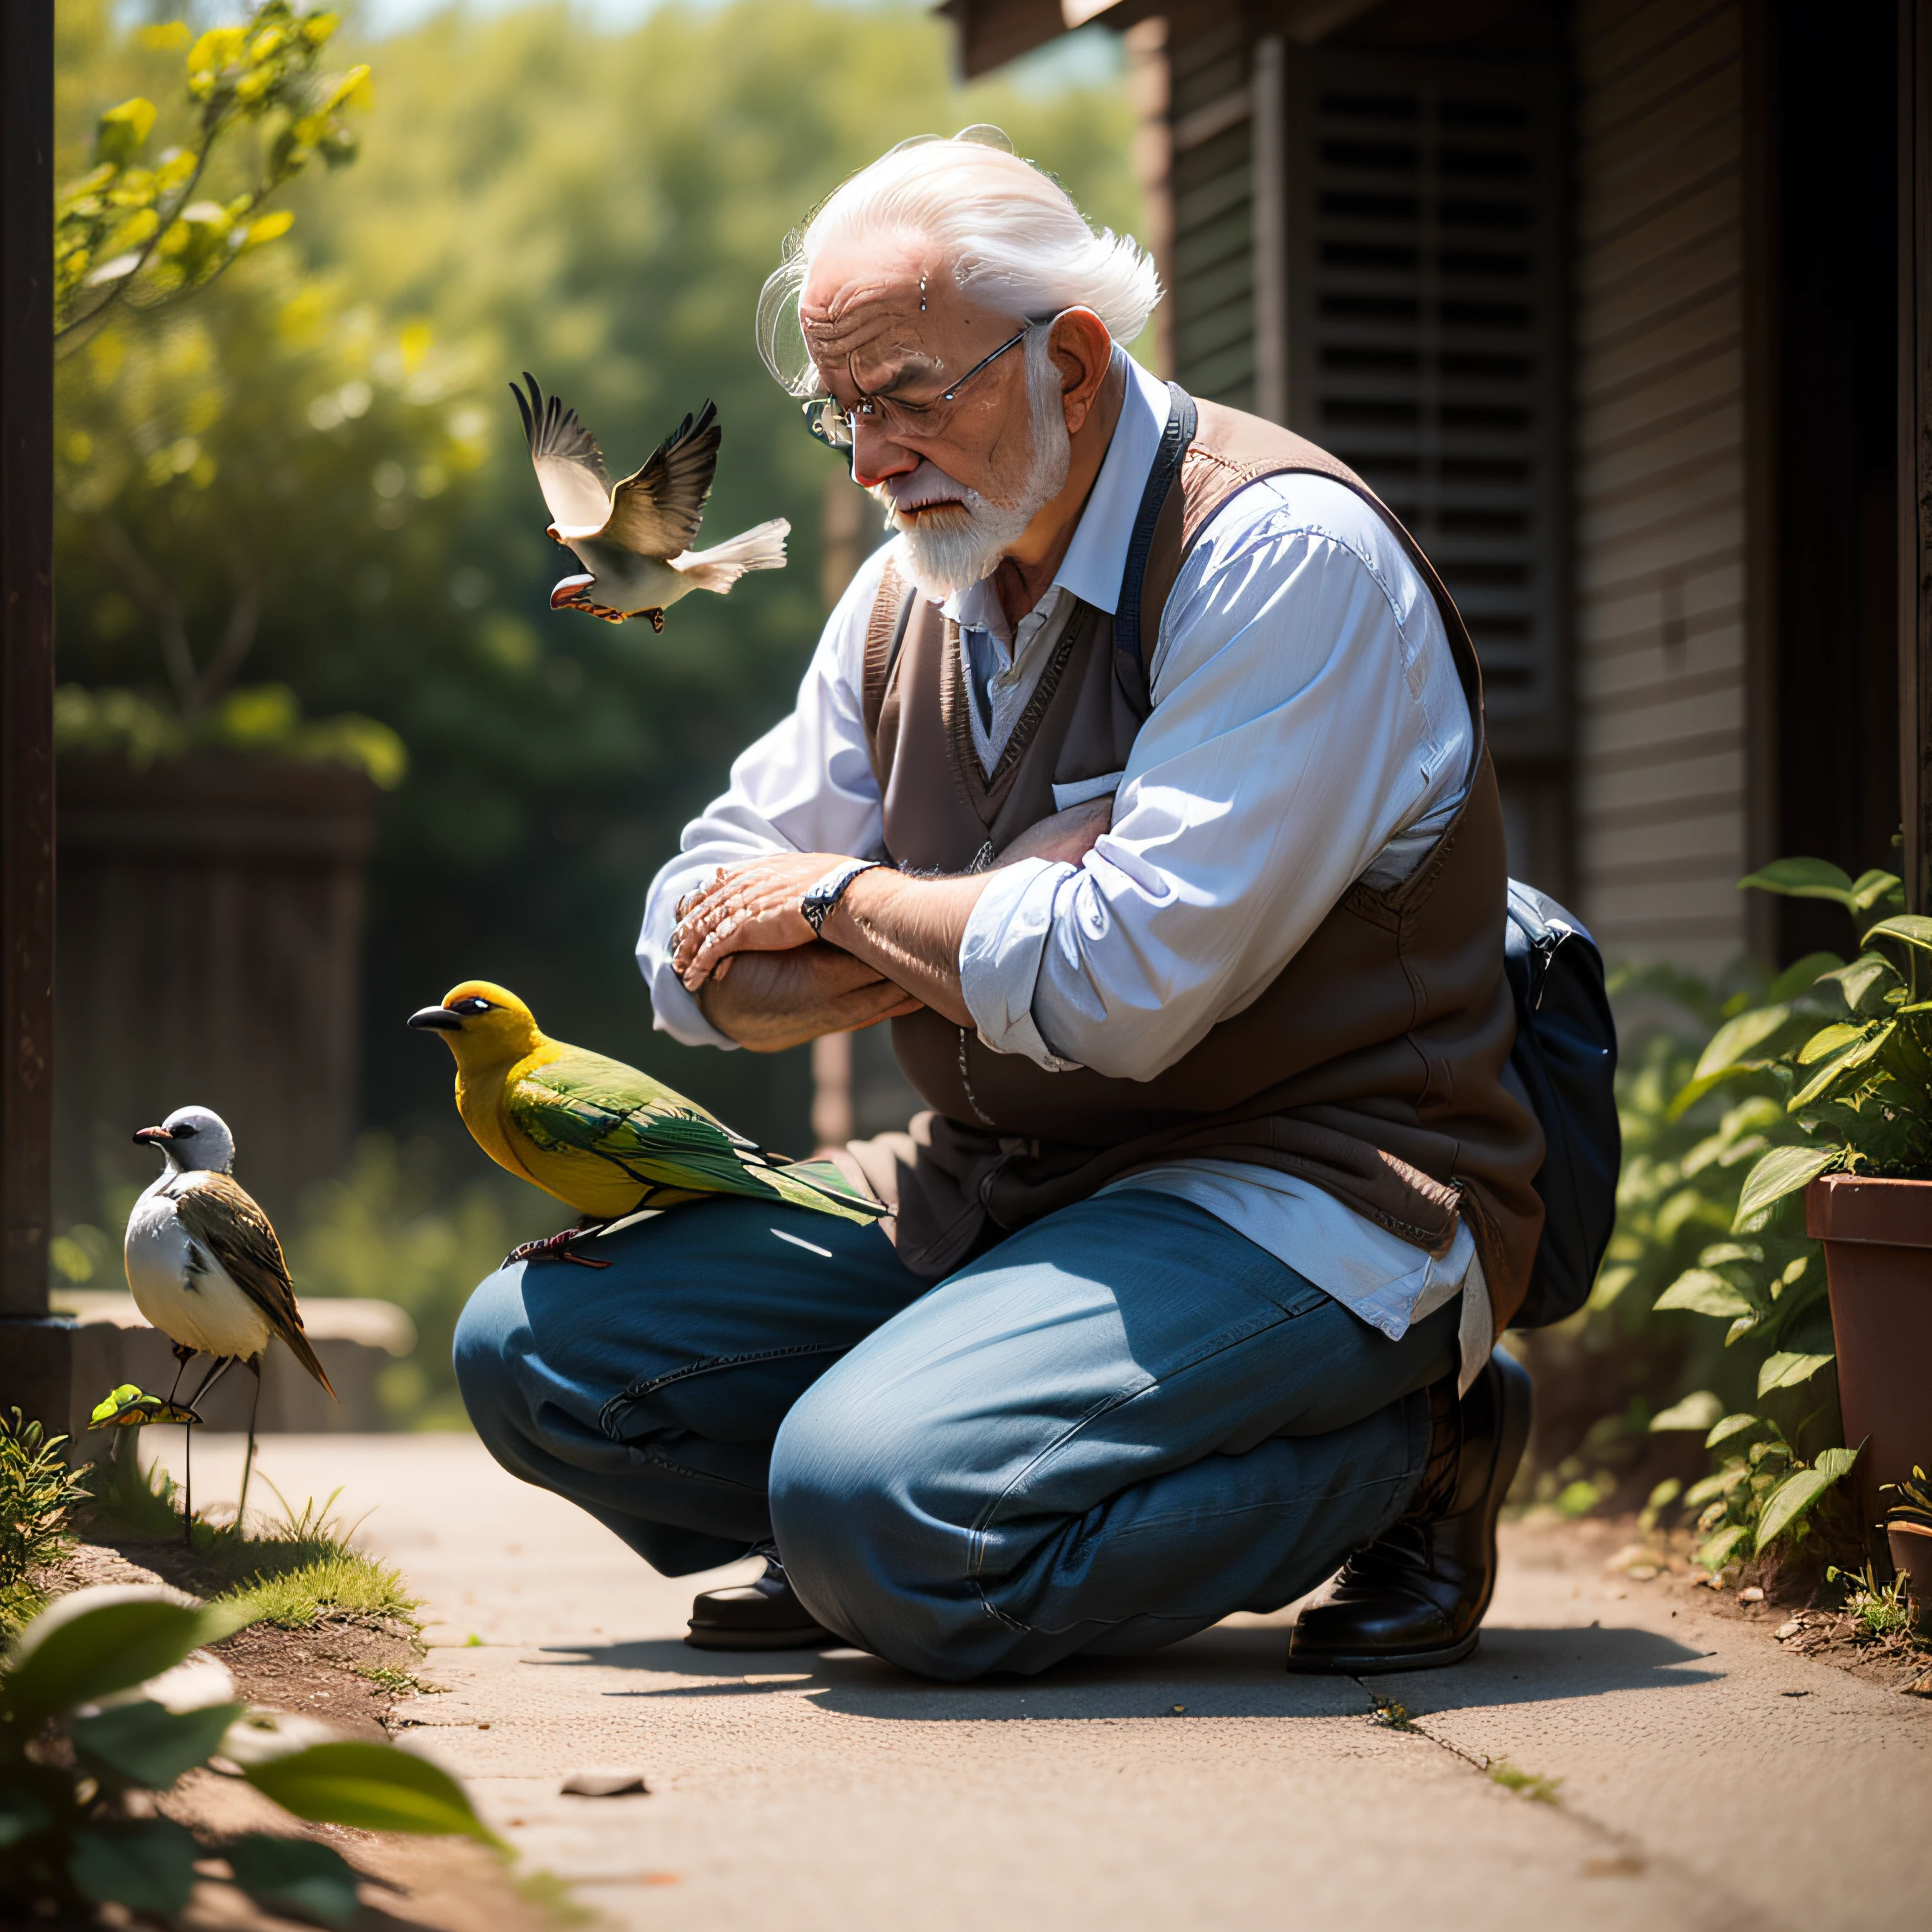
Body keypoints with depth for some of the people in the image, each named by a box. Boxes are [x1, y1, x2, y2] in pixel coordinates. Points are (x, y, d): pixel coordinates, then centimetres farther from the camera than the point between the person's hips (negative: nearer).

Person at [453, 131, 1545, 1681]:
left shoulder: (1283, 554, -16)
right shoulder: (910, 592, 8)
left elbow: (1126, 987, -26)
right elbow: (701, 963, 6)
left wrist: (847, 899, -8)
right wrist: (977, 930, -14)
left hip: (1295, 1191, -7)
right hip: (996, 1188, 8)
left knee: (881, 1503, -30)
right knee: (536, 1351, -2)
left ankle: (1403, 1450, -8)